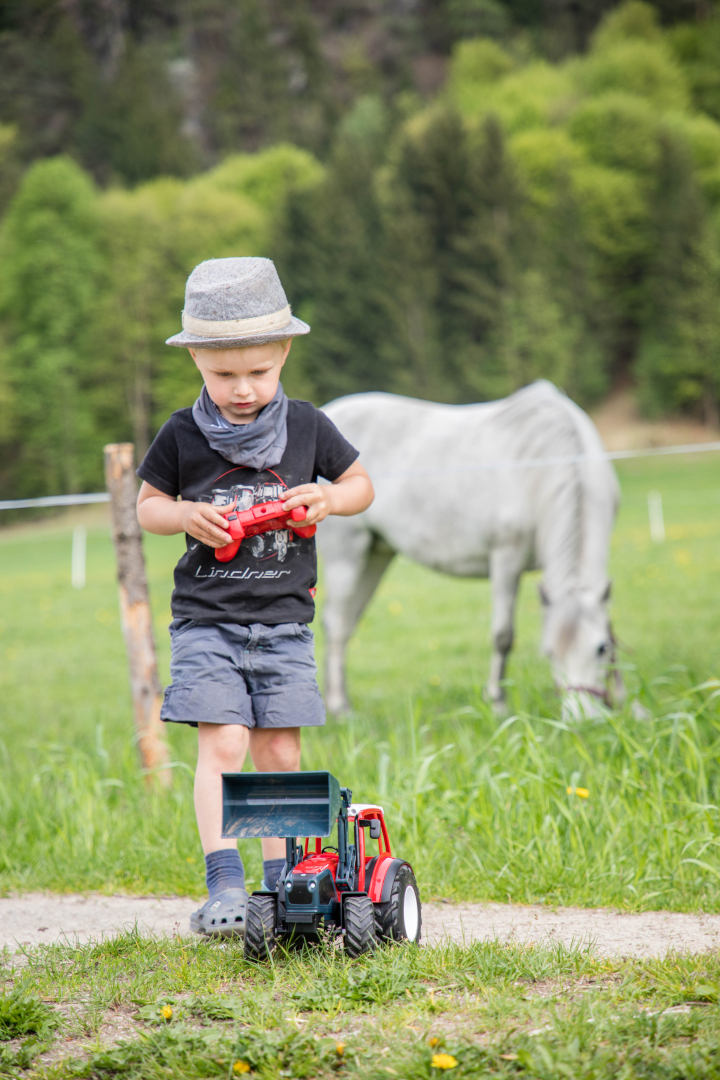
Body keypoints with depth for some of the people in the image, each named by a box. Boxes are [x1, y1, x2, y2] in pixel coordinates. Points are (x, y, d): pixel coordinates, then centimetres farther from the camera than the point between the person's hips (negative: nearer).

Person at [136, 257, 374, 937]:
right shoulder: (182, 436, 0)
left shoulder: (306, 428, 3)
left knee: (279, 753, 3)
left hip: (284, 621, 2)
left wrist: (328, 499, -7)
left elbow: (360, 485, 15)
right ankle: (224, 886, -13)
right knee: (222, 744, -13)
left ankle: (281, 885, 12)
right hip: (206, 619, -2)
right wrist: (184, 514, -10)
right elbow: (147, 505, 11)